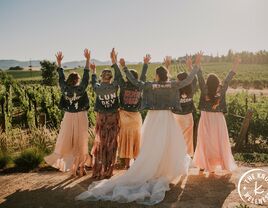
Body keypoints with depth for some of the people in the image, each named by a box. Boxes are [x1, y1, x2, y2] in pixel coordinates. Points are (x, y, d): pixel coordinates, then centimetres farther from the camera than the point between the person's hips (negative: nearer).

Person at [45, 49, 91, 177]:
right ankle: (80, 167, 14)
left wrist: (59, 61, 18)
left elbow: (61, 77, 8)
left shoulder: (64, 88, -5)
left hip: (68, 117, 2)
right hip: (81, 117, -2)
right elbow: (86, 75, -9)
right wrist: (87, 59, -6)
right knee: (80, 141, 7)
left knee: (67, 141, 11)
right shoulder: (81, 88, -12)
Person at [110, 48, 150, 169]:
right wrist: (145, 64, 24)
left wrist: (114, 61, 2)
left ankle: (127, 164, 10)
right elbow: (143, 76, 10)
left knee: (125, 140, 6)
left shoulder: (124, 86, -10)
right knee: (136, 140, 11)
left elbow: (118, 75, -3)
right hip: (136, 117, 2)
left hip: (124, 116, -2)